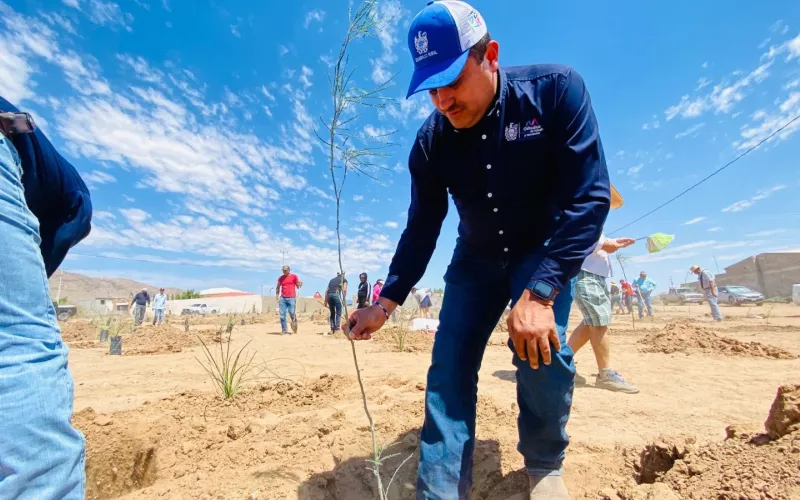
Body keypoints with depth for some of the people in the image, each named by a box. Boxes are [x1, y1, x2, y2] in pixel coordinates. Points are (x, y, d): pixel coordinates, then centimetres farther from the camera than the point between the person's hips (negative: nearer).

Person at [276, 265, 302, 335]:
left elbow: (297, 286, 7)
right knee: (282, 315, -1)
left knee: (292, 313, -7)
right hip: (282, 298, 3)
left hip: (291, 298, -3)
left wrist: (300, 284, -15)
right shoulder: (281, 278, 13)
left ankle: (295, 322, 24)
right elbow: (278, 287, 21)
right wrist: (277, 295, 8)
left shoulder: (294, 276, 5)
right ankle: (284, 330, 5)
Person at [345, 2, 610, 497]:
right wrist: (386, 303, -11)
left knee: (540, 343, -25)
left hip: (547, 249, -2)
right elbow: (421, 229, -6)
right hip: (477, 259, 3)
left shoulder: (556, 89, -20)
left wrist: (540, 292, -35)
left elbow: (590, 197, -25)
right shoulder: (431, 140, -12)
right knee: (449, 364, -8)